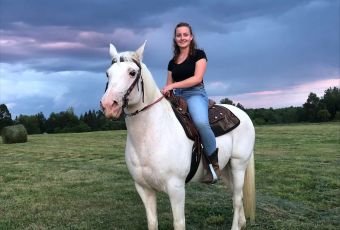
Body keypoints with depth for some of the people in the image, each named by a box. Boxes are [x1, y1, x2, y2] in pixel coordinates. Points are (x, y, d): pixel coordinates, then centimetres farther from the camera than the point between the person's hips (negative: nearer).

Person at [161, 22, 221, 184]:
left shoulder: (199, 54, 4)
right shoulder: (172, 62, 20)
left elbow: (197, 78, -10)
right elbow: (169, 87, 20)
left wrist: (172, 85, -16)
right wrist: (164, 92, -3)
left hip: (195, 94, -6)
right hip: (177, 98, 6)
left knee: (200, 121, -37)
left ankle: (214, 162, -20)